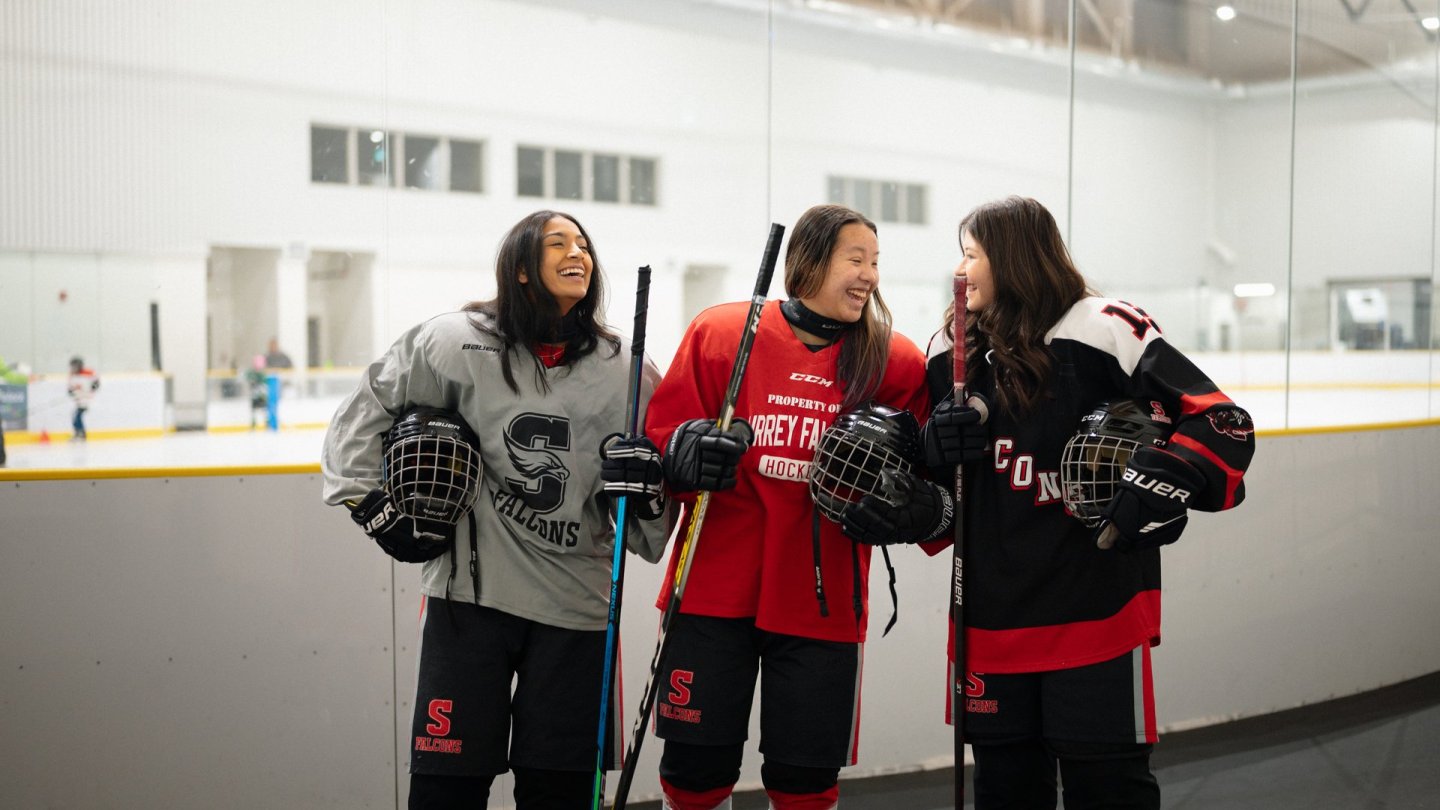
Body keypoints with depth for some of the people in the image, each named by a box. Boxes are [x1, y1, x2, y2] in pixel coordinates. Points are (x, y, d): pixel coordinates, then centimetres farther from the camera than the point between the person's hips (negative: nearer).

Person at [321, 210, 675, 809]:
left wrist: (644, 481, -11)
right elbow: (362, 415, 7)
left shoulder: (625, 370, 3)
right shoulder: (460, 343, -4)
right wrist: (373, 505, 1)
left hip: (575, 604, 2)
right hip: (472, 592, -2)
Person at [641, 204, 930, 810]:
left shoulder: (893, 362, 2)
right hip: (715, 586, -1)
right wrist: (687, 454, -21)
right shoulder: (720, 333, -2)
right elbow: (661, 438, -1)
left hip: (822, 599, 1)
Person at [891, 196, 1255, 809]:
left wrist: (1161, 486, -27)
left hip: (1095, 612, -6)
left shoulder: (1102, 332, -11)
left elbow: (1222, 424, -12)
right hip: (992, 614, 6)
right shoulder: (953, 352, 10)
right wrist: (934, 447, -4)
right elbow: (931, 473, 19)